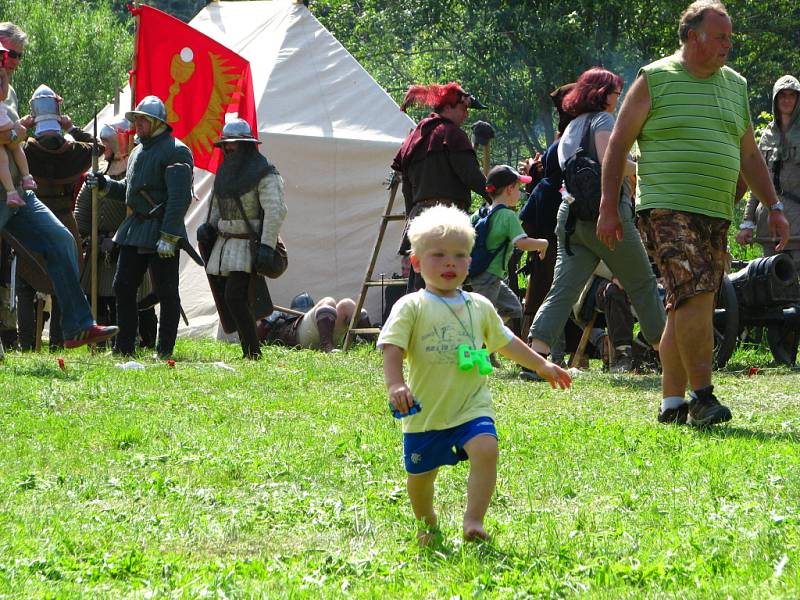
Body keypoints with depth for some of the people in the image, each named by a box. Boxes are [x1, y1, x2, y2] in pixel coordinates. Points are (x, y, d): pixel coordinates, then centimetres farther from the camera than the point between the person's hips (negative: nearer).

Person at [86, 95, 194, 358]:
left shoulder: (175, 151, -12)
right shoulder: (139, 151, 17)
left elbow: (180, 198, -18)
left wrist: (168, 236, -24)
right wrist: (105, 185, 6)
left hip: (162, 229, -9)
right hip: (135, 228, 9)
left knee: (166, 292, -2)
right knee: (123, 287, 8)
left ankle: (164, 350, 2)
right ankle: (124, 346, 15)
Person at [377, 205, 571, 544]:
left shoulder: (479, 307, 11)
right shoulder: (412, 307, -4)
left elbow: (505, 342, 26)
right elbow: (392, 349, -13)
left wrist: (542, 366, 32)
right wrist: (395, 385, -29)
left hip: (472, 406, 2)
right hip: (425, 411, -2)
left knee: (485, 449, -25)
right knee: (420, 475, 7)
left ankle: (473, 521, -23)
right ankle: (427, 525, 36)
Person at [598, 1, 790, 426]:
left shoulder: (735, 86, 17)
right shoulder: (654, 80, 0)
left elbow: (749, 155, 24)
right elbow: (618, 144, 1)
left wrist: (773, 207, 17)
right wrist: (608, 208, -3)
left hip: (716, 215, 6)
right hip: (667, 210, -6)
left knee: (685, 308, 6)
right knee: (696, 295, -20)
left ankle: (672, 402, 10)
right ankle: (702, 396, -18)